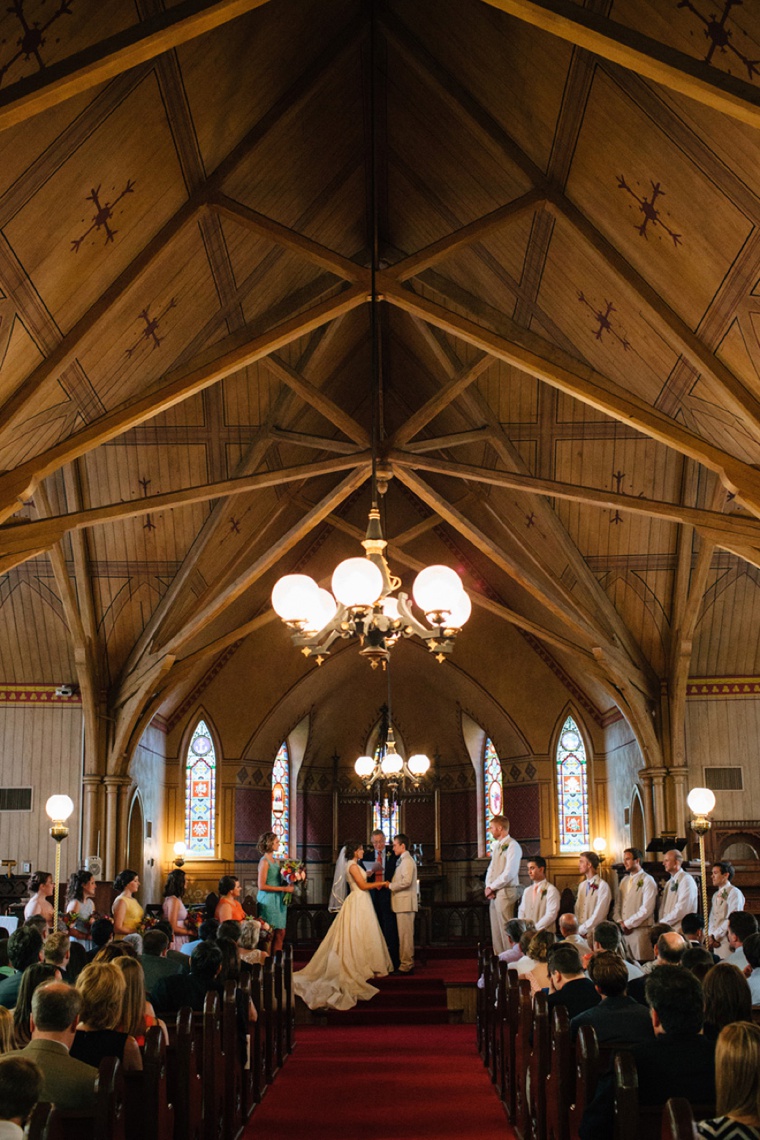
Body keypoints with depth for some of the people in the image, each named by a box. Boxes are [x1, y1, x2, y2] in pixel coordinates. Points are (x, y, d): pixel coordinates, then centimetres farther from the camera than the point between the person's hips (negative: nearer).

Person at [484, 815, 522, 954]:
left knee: (505, 928, -8)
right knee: (495, 929, 9)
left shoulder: (512, 846, -10)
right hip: (493, 893, 9)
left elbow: (509, 873, -17)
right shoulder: (496, 846, 18)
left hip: (505, 892, -8)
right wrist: (488, 887, 2)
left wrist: (492, 887, -10)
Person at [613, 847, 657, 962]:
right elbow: (617, 905, 17)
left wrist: (628, 924, -10)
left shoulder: (647, 881, -3)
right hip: (624, 931, 6)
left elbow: (646, 909, -12)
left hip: (641, 930, -6)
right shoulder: (624, 881, 18)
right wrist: (620, 922, -1)